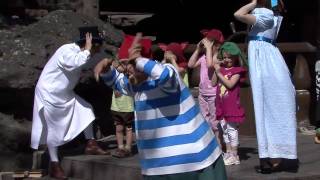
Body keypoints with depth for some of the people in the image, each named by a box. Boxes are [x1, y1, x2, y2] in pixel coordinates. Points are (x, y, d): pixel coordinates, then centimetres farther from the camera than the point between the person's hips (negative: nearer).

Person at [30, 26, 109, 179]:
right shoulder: (66, 51, -27)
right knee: (53, 129, 0)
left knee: (86, 109, 3)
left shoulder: (78, 52, 1)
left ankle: (90, 145, 12)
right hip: (49, 94, -9)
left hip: (63, 94, 9)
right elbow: (78, 63, -45)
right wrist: (87, 50, -29)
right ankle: (54, 165, 9)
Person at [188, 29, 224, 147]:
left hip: (214, 95, -8)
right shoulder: (204, 57, 10)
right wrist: (198, 49, 5)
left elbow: (210, 64, -29)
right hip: (202, 94, 8)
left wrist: (208, 48, -21)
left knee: (214, 123, -2)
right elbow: (191, 64, 9)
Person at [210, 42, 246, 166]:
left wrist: (219, 72, -17)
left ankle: (234, 155, 2)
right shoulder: (221, 68, 10)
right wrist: (215, 69, -3)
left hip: (232, 104, -6)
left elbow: (230, 84, -19)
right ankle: (228, 153, 20)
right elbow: (214, 83, 5)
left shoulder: (237, 71, -7)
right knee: (224, 129, 11)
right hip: (221, 104, 7)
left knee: (232, 129, -4)